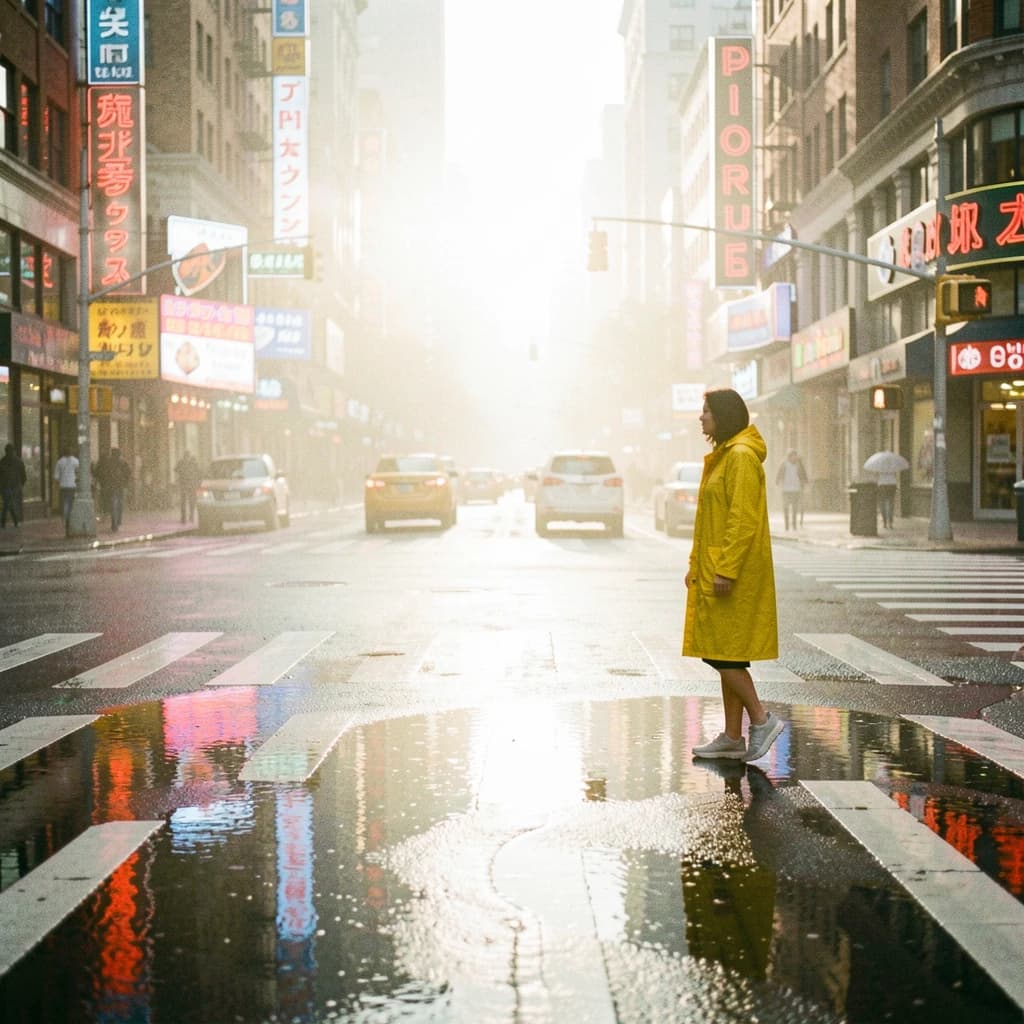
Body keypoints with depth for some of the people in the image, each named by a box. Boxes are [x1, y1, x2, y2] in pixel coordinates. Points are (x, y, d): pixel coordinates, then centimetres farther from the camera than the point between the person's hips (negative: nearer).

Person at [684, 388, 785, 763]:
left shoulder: (741, 457, -14)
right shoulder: (723, 456, 18)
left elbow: (743, 520, -21)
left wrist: (725, 570, -24)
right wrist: (697, 565, 20)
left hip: (733, 571, -10)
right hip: (714, 570, 10)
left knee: (721, 651, -8)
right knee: (728, 654, 10)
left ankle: (762, 719, 0)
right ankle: (733, 737, 13)